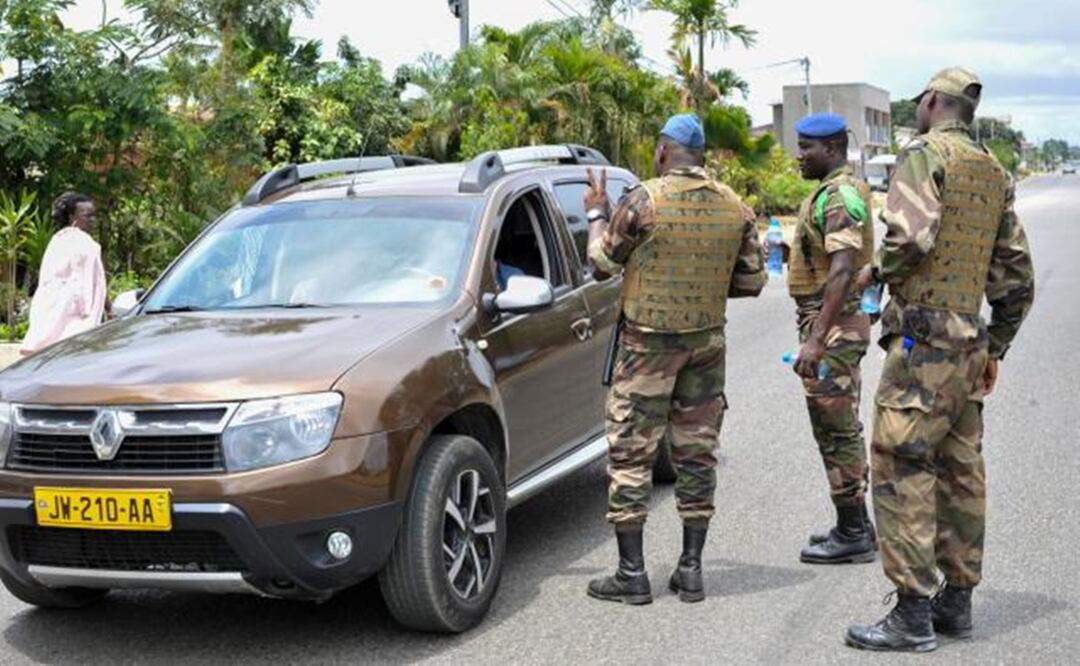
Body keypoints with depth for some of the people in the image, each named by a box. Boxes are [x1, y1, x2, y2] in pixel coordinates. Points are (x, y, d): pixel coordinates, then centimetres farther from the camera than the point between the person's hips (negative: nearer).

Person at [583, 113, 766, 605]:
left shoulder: (643, 201, -12)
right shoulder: (734, 207, 2)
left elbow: (602, 264, -1)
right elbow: (752, 280, 7)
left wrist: (597, 214, 14)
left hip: (648, 342, -4)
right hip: (707, 340, 5)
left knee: (630, 454, 2)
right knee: (697, 452, 11)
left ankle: (631, 574, 3)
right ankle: (691, 569, 15)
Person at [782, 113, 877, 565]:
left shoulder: (839, 196, -18)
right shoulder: (835, 192, 16)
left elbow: (842, 272, -28)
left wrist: (817, 339, -32)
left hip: (833, 327, -11)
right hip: (838, 325, 11)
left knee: (836, 430, -4)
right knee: (842, 429, 16)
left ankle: (852, 535, 3)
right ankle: (855, 526, 24)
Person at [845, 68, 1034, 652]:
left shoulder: (925, 156, -8)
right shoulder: (994, 173, 17)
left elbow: (912, 236, -25)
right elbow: (1016, 273, 19)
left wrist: (878, 271, -5)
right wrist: (996, 347, 24)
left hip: (921, 338, -9)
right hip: (969, 341, 9)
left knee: (901, 468, -7)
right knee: (960, 470, 12)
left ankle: (913, 613, -8)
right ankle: (957, 601, 19)